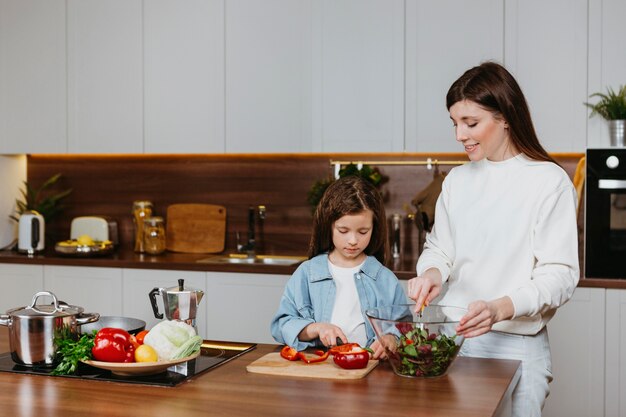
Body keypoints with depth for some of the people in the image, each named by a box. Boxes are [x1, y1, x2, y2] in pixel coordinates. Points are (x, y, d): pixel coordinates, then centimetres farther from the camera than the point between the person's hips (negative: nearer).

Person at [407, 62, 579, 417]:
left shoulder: (549, 181, -9)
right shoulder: (458, 180, 8)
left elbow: (559, 275, -12)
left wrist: (500, 308, -27)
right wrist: (432, 272, -8)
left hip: (515, 345, -4)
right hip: (451, 336, 5)